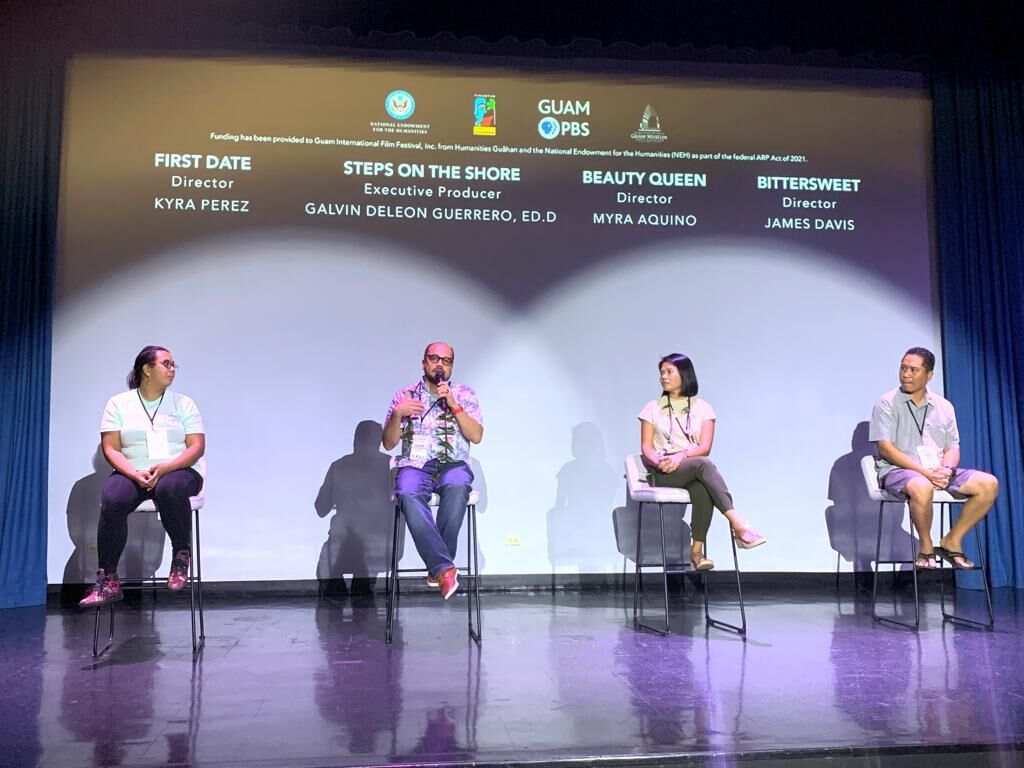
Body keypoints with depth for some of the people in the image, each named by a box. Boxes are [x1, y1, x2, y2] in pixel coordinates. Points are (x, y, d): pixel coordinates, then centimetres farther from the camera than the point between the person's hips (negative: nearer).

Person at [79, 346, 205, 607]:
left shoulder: (183, 403, 9)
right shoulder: (119, 403, 9)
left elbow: (197, 447, 0)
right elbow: (110, 449, 1)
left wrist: (165, 468, -18)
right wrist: (135, 474, -17)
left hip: (177, 471, -1)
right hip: (132, 473, 1)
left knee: (170, 488, -38)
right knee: (112, 500, -32)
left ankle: (182, 556, -17)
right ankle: (108, 582, -23)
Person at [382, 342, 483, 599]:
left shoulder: (465, 394, 15)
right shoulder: (404, 395, 16)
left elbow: (476, 436, 2)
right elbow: (388, 443, 13)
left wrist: (453, 405, -6)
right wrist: (397, 415, -5)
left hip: (453, 465, 0)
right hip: (415, 465, 1)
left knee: (457, 486, -38)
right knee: (408, 495, -36)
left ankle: (437, 566, -29)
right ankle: (445, 567, -40)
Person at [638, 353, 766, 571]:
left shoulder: (703, 408, 13)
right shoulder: (653, 408, 15)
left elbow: (705, 447, 1)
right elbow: (646, 447, 7)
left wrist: (682, 455, -18)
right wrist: (659, 461, -16)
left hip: (696, 472, 1)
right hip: (664, 474, -1)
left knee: (703, 490, -39)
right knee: (703, 464, -36)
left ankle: (697, 551, -34)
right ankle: (738, 525, -46)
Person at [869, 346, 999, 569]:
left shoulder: (944, 407, 14)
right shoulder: (887, 403, -1)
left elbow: (953, 448, 14)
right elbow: (885, 448, -10)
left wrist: (946, 470, -11)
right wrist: (924, 472, -19)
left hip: (938, 471, 6)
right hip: (897, 470, -5)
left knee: (989, 484, -14)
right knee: (921, 487, -39)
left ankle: (952, 541, -1)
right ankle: (926, 548, -13)